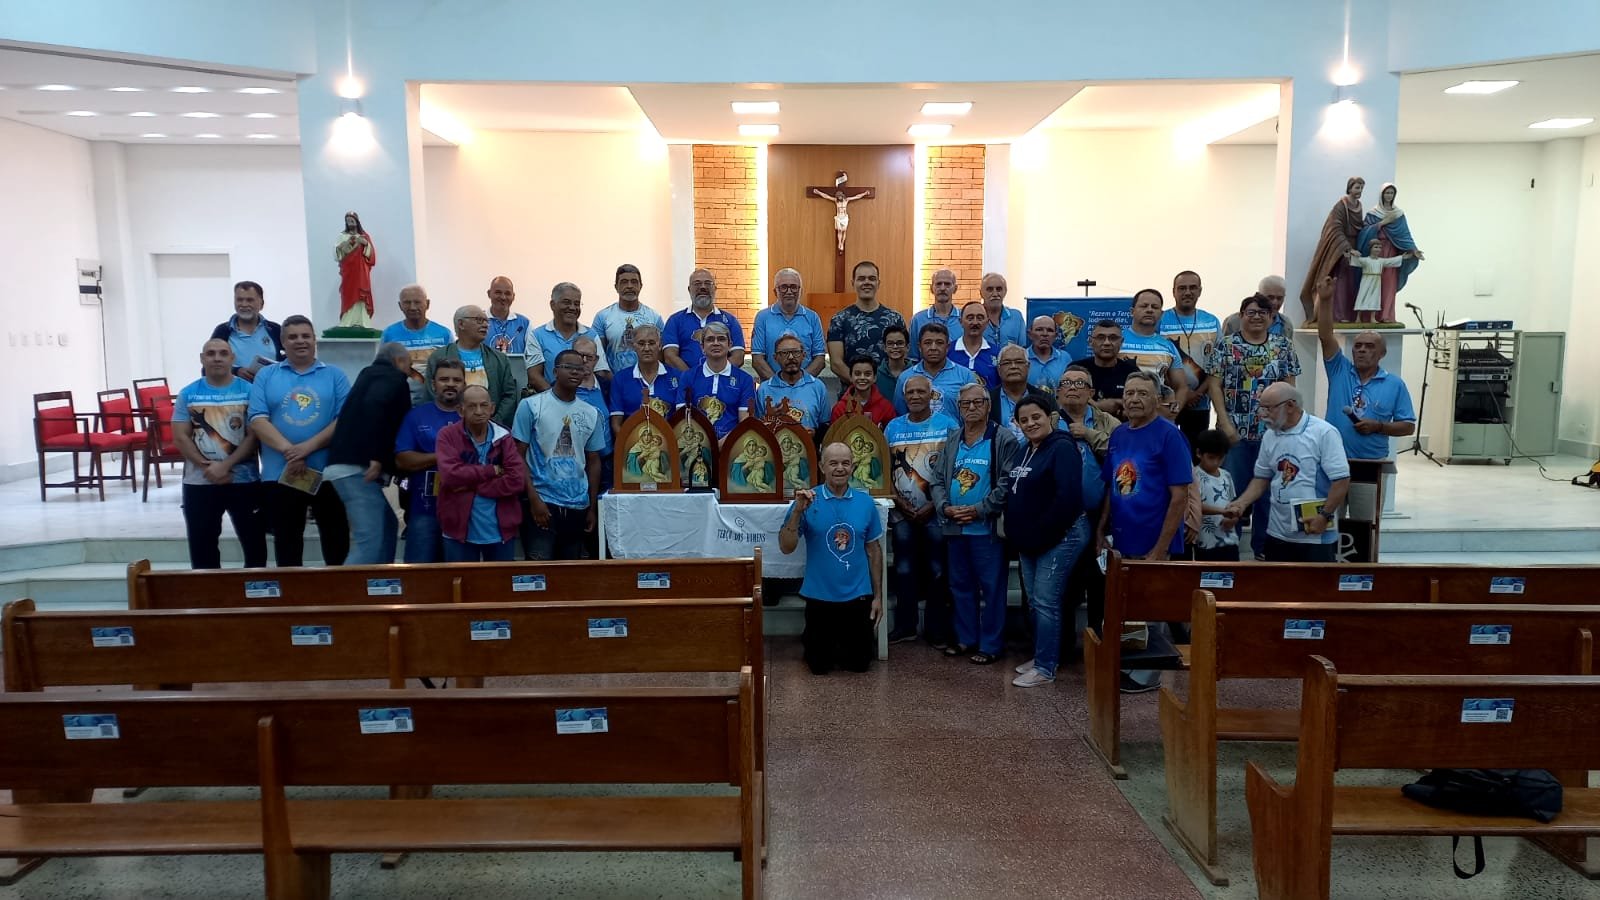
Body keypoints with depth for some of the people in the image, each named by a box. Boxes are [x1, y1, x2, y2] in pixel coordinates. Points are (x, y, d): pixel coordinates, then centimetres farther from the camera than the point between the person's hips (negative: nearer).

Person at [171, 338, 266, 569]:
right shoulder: (188, 394, 4)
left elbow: (254, 436, -6)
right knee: (202, 545, 9)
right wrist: (207, 467, -12)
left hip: (244, 480, -1)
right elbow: (180, 438, 0)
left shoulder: (248, 391, -1)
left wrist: (225, 465, -15)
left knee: (254, 541, 4)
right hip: (199, 482, 2)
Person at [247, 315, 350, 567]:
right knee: (286, 541, 10)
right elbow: (257, 420, -3)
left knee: (337, 539, 5)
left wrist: (308, 446, -17)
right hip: (279, 475, 1)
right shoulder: (266, 376, 8)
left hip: (328, 473, -1)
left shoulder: (334, 375, 6)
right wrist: (288, 450, -18)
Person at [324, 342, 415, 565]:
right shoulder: (393, 378, -2)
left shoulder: (371, 374, 28)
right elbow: (374, 405, -21)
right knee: (370, 541, -16)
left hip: (347, 465, 10)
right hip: (357, 467, -10)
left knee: (388, 525, 19)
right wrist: (376, 456, -24)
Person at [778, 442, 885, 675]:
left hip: (858, 596, 2)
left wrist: (878, 595, 4)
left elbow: (874, 550, 5)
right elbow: (786, 547, -13)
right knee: (819, 666, 8)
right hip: (820, 596, -2)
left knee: (859, 664, 10)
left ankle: (840, 645, 42)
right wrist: (797, 511, -26)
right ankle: (811, 641, 40)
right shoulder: (807, 501, -8)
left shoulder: (865, 501, -1)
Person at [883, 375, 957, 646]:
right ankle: (905, 625, 18)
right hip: (902, 513, 3)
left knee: (937, 571, 3)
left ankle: (937, 628, 12)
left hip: (936, 512, -2)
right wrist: (899, 501, -5)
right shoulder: (893, 427, 7)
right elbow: (885, 468, 8)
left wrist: (934, 504, -10)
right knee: (904, 570, 8)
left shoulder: (947, 425, -2)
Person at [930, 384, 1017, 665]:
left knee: (991, 587, 2)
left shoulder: (1004, 439, -7)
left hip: (988, 527, -6)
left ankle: (990, 645, 12)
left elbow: (1007, 484, -13)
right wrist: (944, 507, -7)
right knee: (960, 585, 14)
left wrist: (978, 510, -17)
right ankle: (966, 639, 27)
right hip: (955, 527, 6)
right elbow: (938, 479, 11)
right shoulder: (951, 440, 11)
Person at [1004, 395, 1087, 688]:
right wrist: (1017, 533, 6)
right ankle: (1041, 656, 27)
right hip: (1029, 540, 9)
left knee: (1045, 601, -7)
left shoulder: (1062, 448, -15)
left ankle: (1045, 668, 1)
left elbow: (1068, 497, -25)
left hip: (1060, 537, -9)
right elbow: (1014, 495, 18)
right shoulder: (1021, 450, 13)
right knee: (1035, 601, 14)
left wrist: (1042, 534, -20)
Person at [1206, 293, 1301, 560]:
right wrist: (1225, 423, -9)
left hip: (1272, 431, 2)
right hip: (1234, 431, -2)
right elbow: (1215, 385, -1)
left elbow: (1289, 387, 7)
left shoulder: (1283, 346, 7)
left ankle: (1263, 546, 18)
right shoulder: (1226, 345, 2)